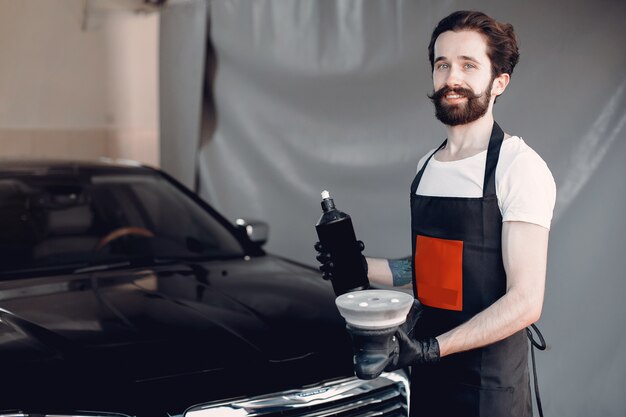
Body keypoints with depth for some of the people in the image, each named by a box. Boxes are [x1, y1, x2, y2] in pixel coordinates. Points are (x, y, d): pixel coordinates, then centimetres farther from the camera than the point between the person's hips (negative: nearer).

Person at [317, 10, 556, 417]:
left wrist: (433, 347, -25)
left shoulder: (519, 166, -14)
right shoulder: (427, 166, 9)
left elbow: (525, 302, -18)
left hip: (488, 383, -6)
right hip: (427, 372, 6)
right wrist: (362, 267, 5)